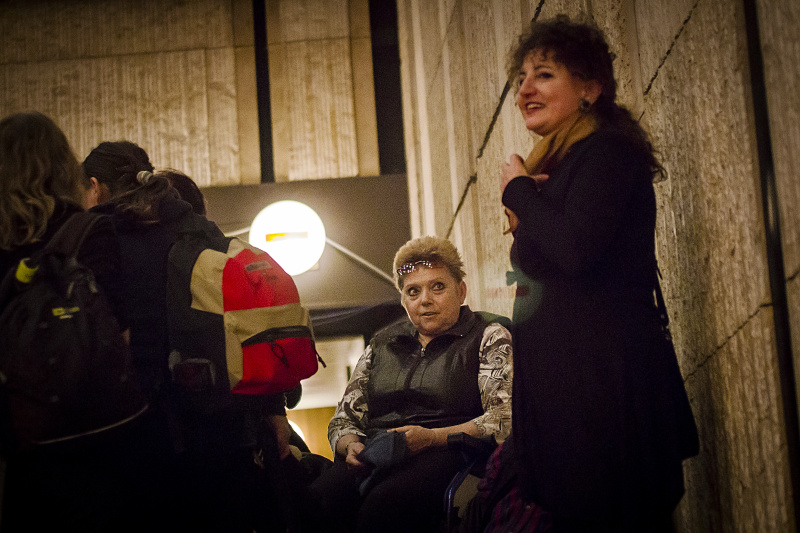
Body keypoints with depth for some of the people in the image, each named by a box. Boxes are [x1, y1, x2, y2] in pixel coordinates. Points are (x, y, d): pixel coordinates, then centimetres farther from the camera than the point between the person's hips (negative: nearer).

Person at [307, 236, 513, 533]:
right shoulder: (381, 344, 26)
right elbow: (343, 419, 24)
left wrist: (431, 437, -16)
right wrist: (351, 446, -1)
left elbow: (505, 419, -3)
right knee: (318, 502, -32)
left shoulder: (490, 339, 11)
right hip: (374, 459, 4)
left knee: (383, 509, -38)